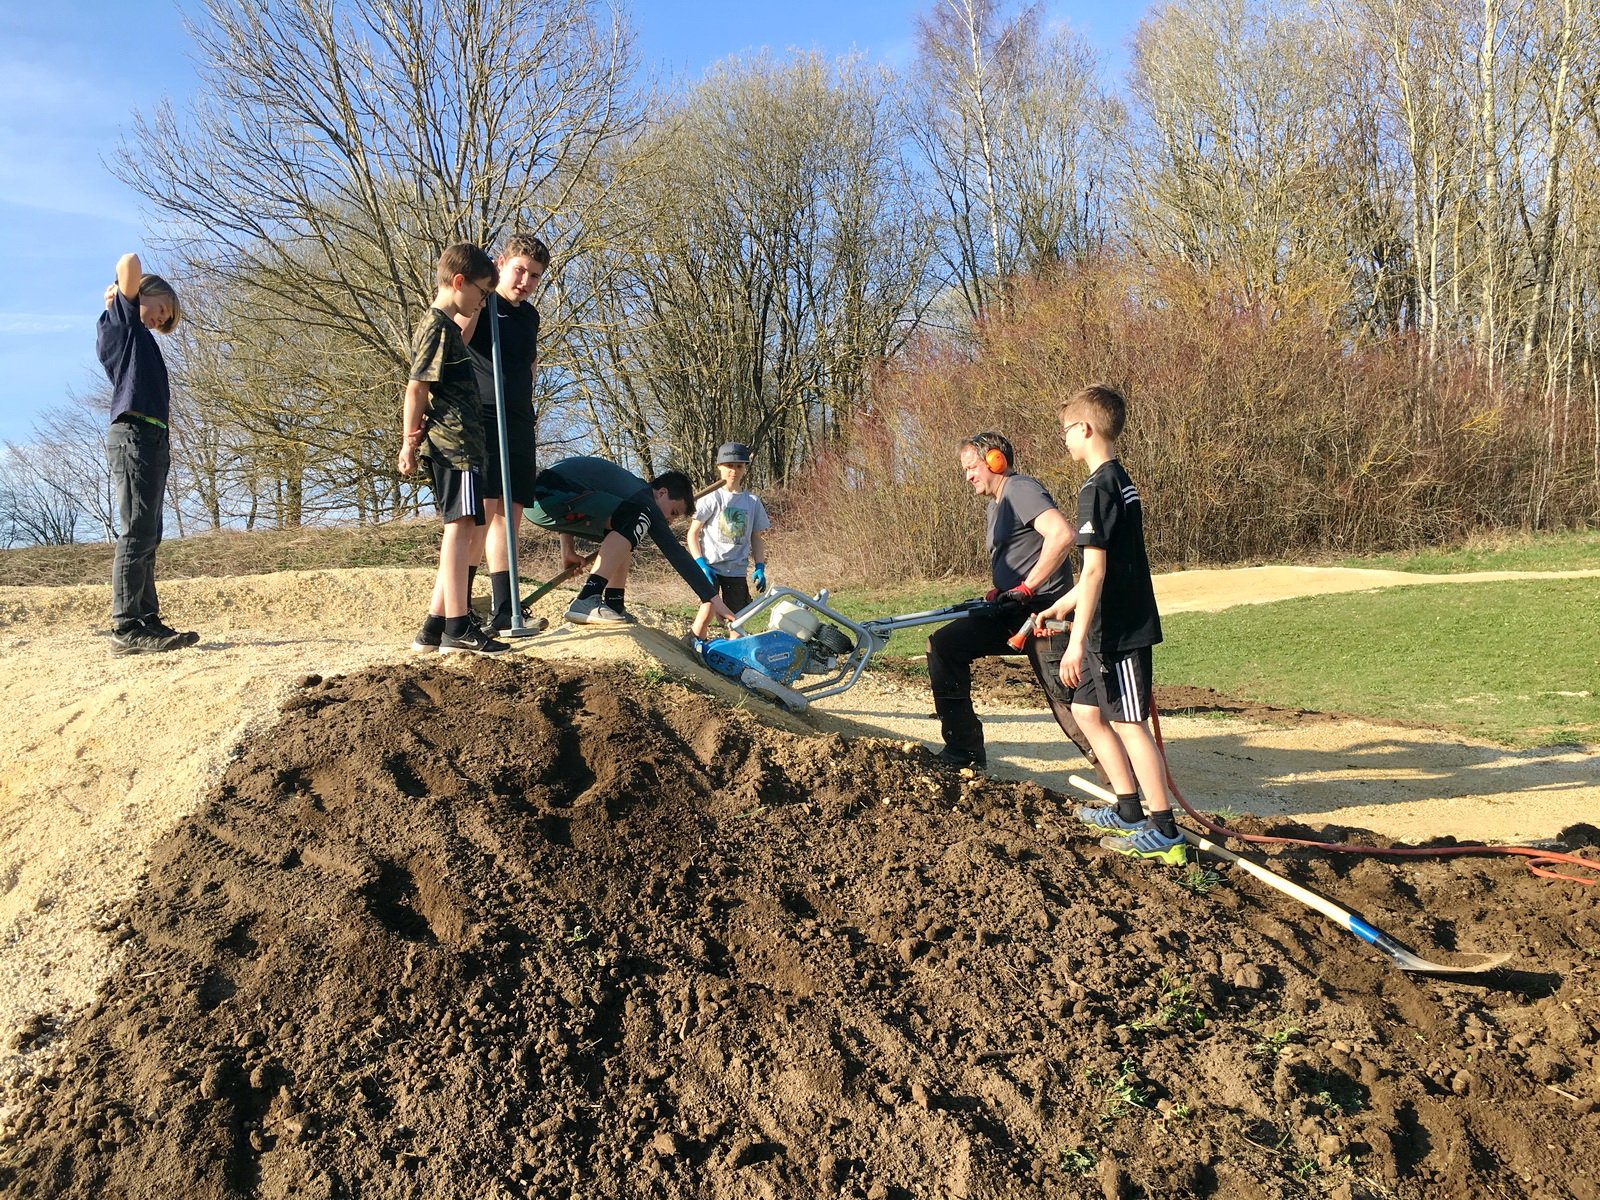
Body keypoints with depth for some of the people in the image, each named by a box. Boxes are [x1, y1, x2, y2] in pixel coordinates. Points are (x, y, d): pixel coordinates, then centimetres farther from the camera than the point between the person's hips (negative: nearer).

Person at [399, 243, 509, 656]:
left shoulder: (443, 325, 24)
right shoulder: (438, 325, -7)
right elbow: (416, 388, -13)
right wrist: (411, 441, -12)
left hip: (454, 443, 10)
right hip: (452, 440, -10)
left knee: (459, 531, 10)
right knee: (460, 526, -14)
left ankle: (435, 627, 12)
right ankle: (457, 628, -17)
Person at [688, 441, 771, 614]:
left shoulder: (753, 501, 9)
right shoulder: (711, 497, -2)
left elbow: (757, 537, 14)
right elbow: (693, 532, -3)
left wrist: (760, 567, 3)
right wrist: (701, 564, -13)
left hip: (736, 570, 4)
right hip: (710, 567, -4)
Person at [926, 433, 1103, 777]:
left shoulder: (1021, 489, -11)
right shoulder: (996, 503, 20)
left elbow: (1062, 535, -26)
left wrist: (1026, 588, -23)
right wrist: (999, 591, 12)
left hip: (1042, 608, -10)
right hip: (1010, 611, 10)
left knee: (1066, 697, -11)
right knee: (945, 644, 0)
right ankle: (964, 750, 3)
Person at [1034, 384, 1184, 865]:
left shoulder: (1097, 488, -17)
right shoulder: (1121, 482, 14)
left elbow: (1095, 571, -22)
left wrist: (1076, 640, -21)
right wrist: (1061, 606, 29)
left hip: (1118, 630, -10)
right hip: (1118, 625, 10)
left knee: (1127, 722, -5)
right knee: (1086, 710, 17)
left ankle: (1165, 834, 1)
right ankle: (1129, 812, 24)